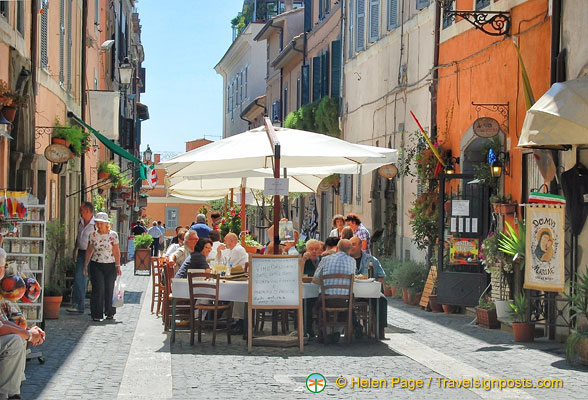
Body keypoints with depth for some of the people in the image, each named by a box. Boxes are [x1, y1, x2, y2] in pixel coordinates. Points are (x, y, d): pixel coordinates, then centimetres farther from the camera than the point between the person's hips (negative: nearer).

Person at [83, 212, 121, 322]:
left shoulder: (113, 235, -2)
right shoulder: (93, 235, 3)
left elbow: (116, 252, -1)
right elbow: (89, 250, 11)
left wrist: (118, 266, -5)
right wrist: (85, 265, 10)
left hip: (110, 266, -1)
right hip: (96, 265, 1)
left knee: (109, 289, 4)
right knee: (98, 289, -8)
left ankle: (110, 313, 19)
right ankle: (97, 315, -4)